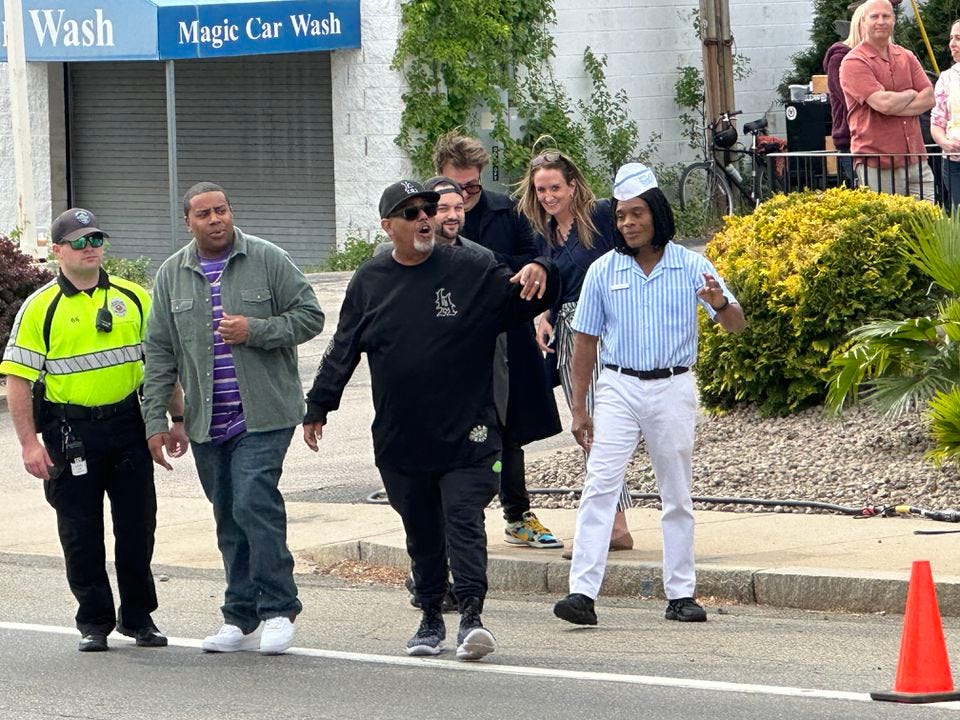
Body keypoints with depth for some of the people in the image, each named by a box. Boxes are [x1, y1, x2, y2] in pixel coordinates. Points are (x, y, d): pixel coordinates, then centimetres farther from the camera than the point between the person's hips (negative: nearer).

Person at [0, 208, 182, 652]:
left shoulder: (133, 298, 8)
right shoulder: (40, 308, -3)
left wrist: (176, 419, 11)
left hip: (128, 425, 3)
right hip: (70, 429, -3)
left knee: (138, 526, 5)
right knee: (81, 532, 2)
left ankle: (138, 616, 18)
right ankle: (94, 622, 13)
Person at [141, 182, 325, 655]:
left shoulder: (267, 261, -1)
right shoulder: (172, 275, 9)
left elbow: (310, 315, 0)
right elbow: (160, 351, 10)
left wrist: (255, 330, -14)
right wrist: (155, 420, 6)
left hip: (262, 416, -4)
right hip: (206, 422, 4)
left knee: (254, 503, -17)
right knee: (229, 520, 8)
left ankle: (278, 609, -9)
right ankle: (242, 618, 15)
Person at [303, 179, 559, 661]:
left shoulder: (469, 272, -1)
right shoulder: (370, 282, 8)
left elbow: (524, 300, -1)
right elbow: (342, 352, 14)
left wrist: (538, 275, -23)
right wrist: (318, 405, 14)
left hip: (465, 435, -3)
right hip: (399, 438, 3)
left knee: (464, 521, -12)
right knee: (420, 531, 11)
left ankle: (471, 616, -15)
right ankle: (431, 619, 21)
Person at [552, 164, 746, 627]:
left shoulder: (691, 267, 0)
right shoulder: (603, 272, 2)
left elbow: (735, 326, -2)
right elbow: (586, 341, 8)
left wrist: (720, 303, -26)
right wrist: (579, 409, 5)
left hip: (673, 389, 0)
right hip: (619, 387, 0)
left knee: (677, 497, 7)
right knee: (599, 487, -12)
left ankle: (681, 594, 15)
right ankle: (583, 592, -18)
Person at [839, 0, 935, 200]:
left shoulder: (907, 57, 15)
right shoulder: (854, 63, -5)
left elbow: (928, 99, 5)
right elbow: (883, 102, -17)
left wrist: (893, 105, -9)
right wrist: (911, 94, 2)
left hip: (916, 159, 6)